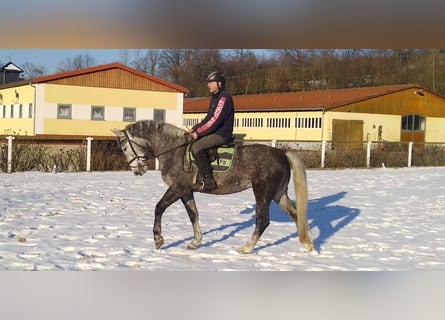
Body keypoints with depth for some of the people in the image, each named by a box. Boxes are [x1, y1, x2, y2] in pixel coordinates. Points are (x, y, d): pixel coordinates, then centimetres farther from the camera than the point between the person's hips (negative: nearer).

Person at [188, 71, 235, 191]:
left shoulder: (224, 97, -15)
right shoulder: (215, 98, 17)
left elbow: (215, 120, -22)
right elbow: (208, 118, 20)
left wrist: (198, 132, -18)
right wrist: (194, 129, 8)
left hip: (222, 134, -11)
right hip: (214, 132, 11)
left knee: (196, 147, -26)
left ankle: (208, 180, -23)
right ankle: (200, 176, 7)